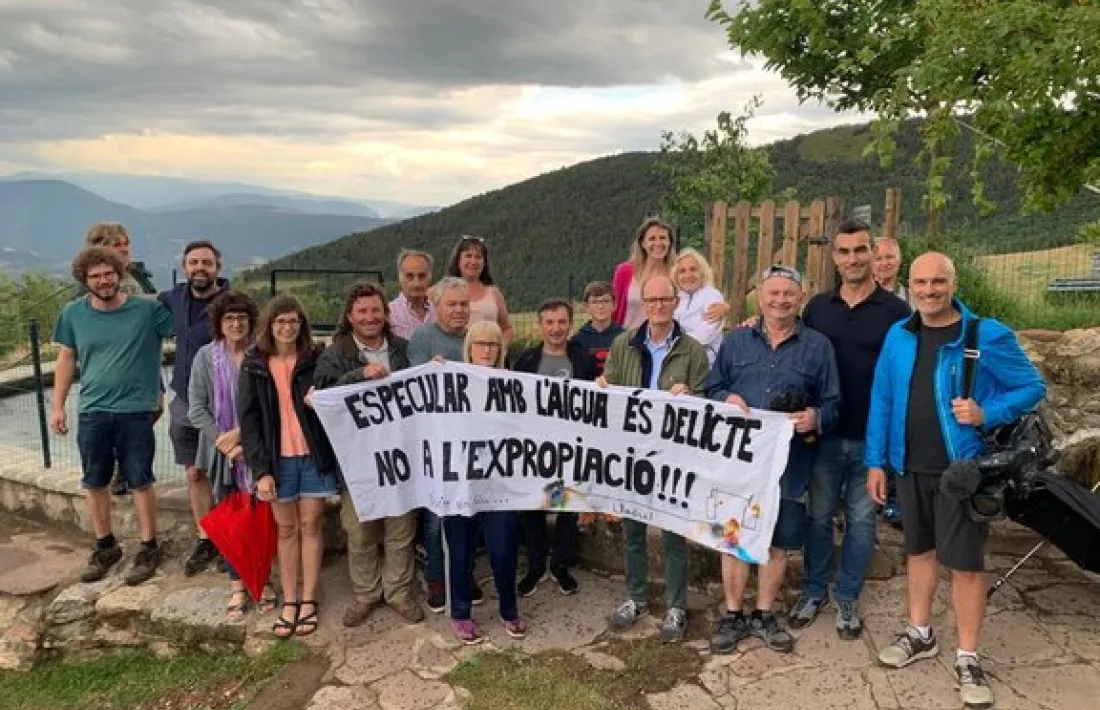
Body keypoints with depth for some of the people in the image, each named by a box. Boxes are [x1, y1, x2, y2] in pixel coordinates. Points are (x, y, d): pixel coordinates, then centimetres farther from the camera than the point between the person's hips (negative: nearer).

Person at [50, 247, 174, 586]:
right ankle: (105, 547, 30)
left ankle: (149, 549, 20)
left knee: (140, 483, 5)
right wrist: (57, 405, 9)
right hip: (91, 413, 3)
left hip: (136, 412, -3)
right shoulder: (73, 313, 1)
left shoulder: (148, 310, -7)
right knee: (94, 483, 13)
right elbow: (66, 359, 9)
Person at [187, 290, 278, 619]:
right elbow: (196, 409, -2)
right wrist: (224, 442, -11)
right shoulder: (206, 356, 0)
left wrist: (241, 432, -14)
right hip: (222, 453, 1)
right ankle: (237, 585, 22)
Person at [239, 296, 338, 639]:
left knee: (310, 526, 8)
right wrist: (260, 469, -10)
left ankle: (308, 601, 19)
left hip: (314, 455, 0)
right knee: (286, 530, 10)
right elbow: (248, 419, -4)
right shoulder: (254, 365, 0)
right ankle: (289, 601, 22)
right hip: (278, 459, 0)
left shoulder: (316, 359, -1)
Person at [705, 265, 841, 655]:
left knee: (778, 542, 10)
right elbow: (712, 388, 12)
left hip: (789, 461, 0)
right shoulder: (735, 341, 8)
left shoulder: (818, 346, 4)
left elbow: (832, 403, 4)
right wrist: (727, 399, -11)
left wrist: (816, 419, -18)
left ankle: (764, 615, 28)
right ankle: (733, 615, 24)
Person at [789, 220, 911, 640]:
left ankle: (847, 598, 25)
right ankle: (814, 591, 28)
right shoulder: (817, 307, 4)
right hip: (824, 434, 2)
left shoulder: (896, 311, -4)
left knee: (860, 520, 10)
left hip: (872, 438, -2)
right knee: (818, 516, 12)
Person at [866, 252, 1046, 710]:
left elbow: (1033, 387, -5)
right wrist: (876, 461, 4)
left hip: (963, 468, -4)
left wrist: (987, 414, -22)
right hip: (911, 467, 4)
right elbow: (881, 401, 5)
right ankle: (921, 634, 34)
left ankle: (967, 658, 17)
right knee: (919, 550, 17)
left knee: (964, 562, 1)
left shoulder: (988, 336, -11)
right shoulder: (898, 337, 1)